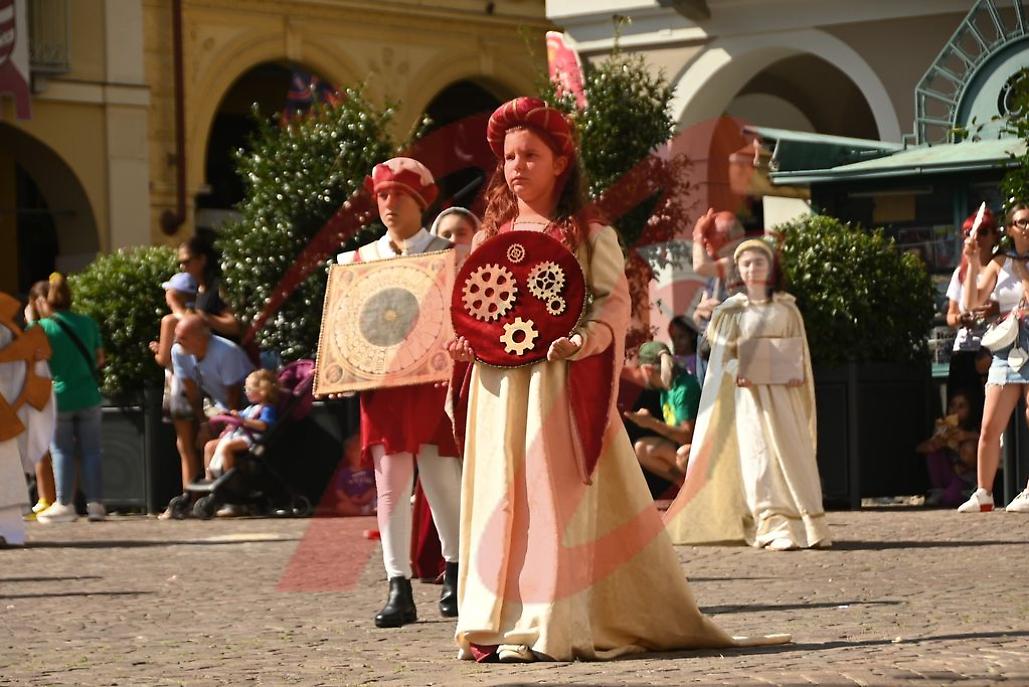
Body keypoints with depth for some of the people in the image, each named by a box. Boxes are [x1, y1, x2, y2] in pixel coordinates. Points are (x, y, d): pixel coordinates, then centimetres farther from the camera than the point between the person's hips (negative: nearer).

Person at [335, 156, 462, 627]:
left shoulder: (446, 255, 5)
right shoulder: (358, 261, 12)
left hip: (434, 379, -2)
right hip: (381, 381, 2)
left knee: (441, 478, 1)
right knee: (390, 483, -2)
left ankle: (454, 571, 22)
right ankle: (399, 589, -2)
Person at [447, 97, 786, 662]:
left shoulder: (590, 236, 3)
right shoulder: (488, 237, 15)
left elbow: (614, 302, -4)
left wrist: (586, 338, -23)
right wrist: (462, 341, -3)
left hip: (561, 383, -4)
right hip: (498, 387, 4)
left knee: (556, 496, -6)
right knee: (499, 498, 2)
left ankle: (548, 626, -6)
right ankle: (498, 620, 4)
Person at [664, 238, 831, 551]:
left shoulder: (785, 307, 13)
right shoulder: (732, 310, 8)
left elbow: (798, 347, 11)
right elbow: (722, 351, 4)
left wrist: (797, 373, -6)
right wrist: (737, 371, -14)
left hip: (784, 390, 2)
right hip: (749, 391, -2)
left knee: (793, 452, -3)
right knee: (760, 456, -10)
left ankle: (807, 525, 1)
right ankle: (775, 527, -17)